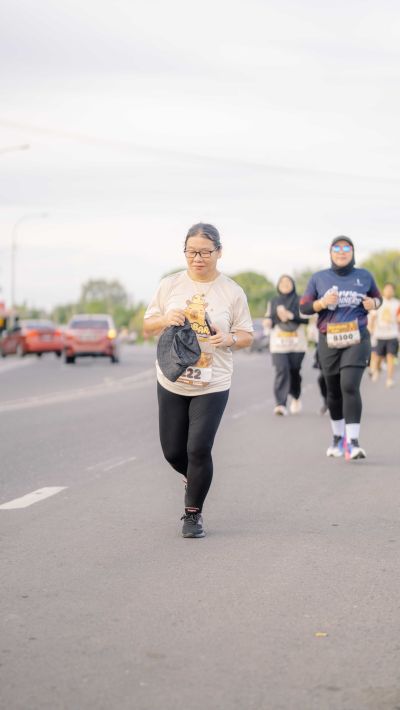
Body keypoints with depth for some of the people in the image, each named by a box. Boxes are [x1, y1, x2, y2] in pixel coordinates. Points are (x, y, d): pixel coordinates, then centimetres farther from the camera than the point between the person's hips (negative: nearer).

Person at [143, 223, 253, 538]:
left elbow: (246, 335, 4)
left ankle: (194, 513, 9)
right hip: (172, 382, 3)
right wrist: (165, 320, -14)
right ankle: (194, 480, 42)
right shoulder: (170, 285, 2)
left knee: (199, 449, -9)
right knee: (173, 451, 8)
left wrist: (229, 338, -18)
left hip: (212, 385, -3)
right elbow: (148, 325, 8)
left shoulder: (232, 291, -2)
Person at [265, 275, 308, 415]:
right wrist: (269, 321, -9)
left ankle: (296, 398, 32)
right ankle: (280, 404, -20)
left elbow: (306, 318, -3)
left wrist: (290, 315, -14)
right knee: (281, 371, -15)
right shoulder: (273, 302, 14)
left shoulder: (300, 301, 8)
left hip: (297, 342, 0)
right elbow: (269, 320, 13)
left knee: (294, 371, 2)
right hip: (278, 342, 0)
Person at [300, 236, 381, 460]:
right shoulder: (319, 278, 5)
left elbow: (378, 297, 20)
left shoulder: (364, 276, 7)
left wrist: (373, 303, -4)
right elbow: (304, 307, 5)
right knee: (333, 392, 9)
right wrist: (322, 302, -14)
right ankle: (338, 437, 28)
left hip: (356, 340, -2)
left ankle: (353, 441, -18)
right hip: (329, 341, 2)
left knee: (350, 386, -17)